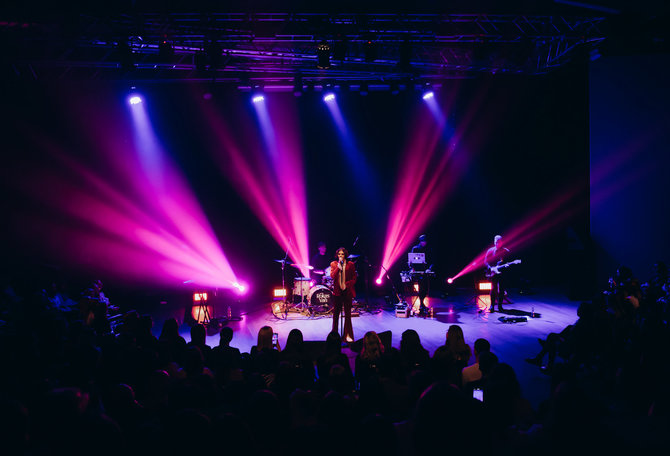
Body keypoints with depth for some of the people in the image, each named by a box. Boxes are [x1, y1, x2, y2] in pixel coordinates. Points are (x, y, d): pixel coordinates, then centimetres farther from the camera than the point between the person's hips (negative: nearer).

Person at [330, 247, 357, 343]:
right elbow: (332, 276, -6)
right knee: (336, 313, 6)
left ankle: (348, 335, 4)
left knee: (347, 313, -1)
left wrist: (347, 284, -12)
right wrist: (338, 267, -16)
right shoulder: (333, 264, 7)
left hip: (347, 291, -1)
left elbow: (354, 278, 3)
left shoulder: (350, 264, 2)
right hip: (337, 291, 1)